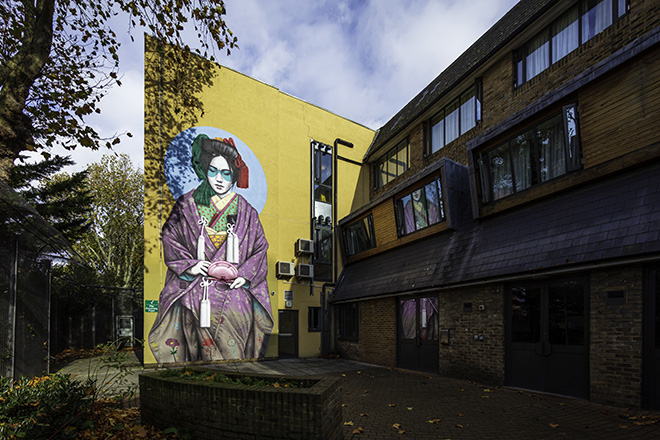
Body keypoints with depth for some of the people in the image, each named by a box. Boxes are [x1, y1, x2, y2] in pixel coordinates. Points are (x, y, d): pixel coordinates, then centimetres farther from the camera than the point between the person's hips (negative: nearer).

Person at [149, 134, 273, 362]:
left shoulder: (245, 211, 9)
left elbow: (260, 248, 11)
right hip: (195, 292, 0)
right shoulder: (187, 205, 8)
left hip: (235, 290, 1)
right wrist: (188, 264, -4)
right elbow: (170, 237, 10)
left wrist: (246, 275, -3)